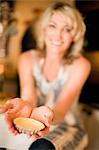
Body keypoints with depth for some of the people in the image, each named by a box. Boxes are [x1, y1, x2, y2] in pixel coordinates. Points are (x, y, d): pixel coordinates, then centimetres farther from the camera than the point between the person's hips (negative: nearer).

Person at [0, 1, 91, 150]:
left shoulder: (80, 65, -15)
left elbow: (62, 109, -26)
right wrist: (25, 106, -47)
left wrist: (47, 114, -51)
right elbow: (28, 97, -21)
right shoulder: (27, 59, -7)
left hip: (67, 125, -4)